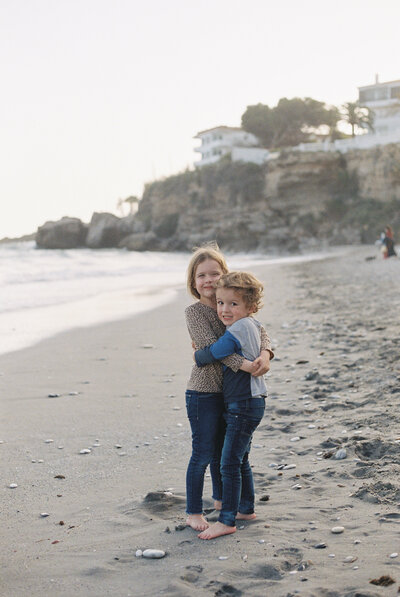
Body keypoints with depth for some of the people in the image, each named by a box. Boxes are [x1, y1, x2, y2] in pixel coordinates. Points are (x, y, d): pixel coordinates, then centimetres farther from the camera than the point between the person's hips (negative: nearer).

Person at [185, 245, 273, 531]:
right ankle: (193, 512, 15)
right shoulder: (194, 311, -12)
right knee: (203, 454, 1)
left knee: (222, 450, 21)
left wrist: (265, 353, -23)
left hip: (229, 391, 6)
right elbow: (212, 346, -24)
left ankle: (221, 499, 40)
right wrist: (243, 364, -35)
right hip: (203, 393, -6)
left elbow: (259, 330, -2)